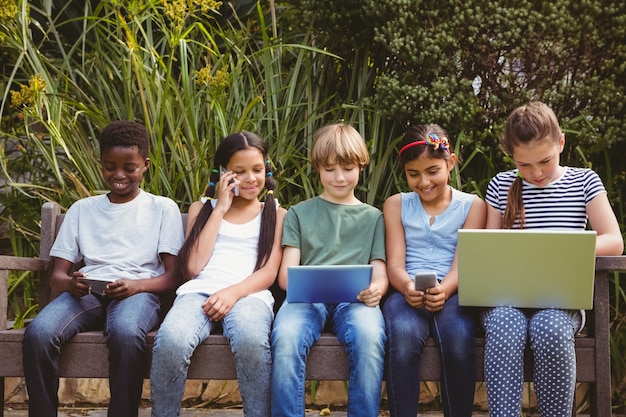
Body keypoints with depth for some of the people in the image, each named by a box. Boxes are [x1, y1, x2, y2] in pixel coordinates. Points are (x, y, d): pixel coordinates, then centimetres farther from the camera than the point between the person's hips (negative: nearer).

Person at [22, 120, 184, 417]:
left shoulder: (163, 208, 12)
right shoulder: (82, 209, 20)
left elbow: (173, 276, 4)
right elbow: (57, 274, 14)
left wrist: (136, 285, -17)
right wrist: (69, 283, -12)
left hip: (138, 292, -2)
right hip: (87, 293, 3)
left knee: (125, 333, -40)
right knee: (37, 333, -31)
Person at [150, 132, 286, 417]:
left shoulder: (275, 214, 20)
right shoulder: (202, 208, 22)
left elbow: (269, 273, 6)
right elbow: (193, 267, 7)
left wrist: (233, 292, -15)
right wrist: (220, 209, 8)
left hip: (249, 294, -1)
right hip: (199, 292, 1)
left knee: (251, 340, -39)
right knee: (170, 341, -35)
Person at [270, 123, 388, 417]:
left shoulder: (373, 217, 23)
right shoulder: (299, 213, 21)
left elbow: (380, 274, 13)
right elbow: (285, 273, 11)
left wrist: (376, 290, -13)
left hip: (355, 299, 0)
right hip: (307, 297, 0)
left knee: (369, 337, -35)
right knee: (286, 336, -34)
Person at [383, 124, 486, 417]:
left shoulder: (472, 206, 11)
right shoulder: (396, 205, 15)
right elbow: (395, 263, 4)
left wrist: (445, 290, -23)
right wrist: (407, 287, -20)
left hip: (452, 294, 0)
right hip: (408, 293, 1)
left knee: (458, 338, -35)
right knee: (403, 335, -35)